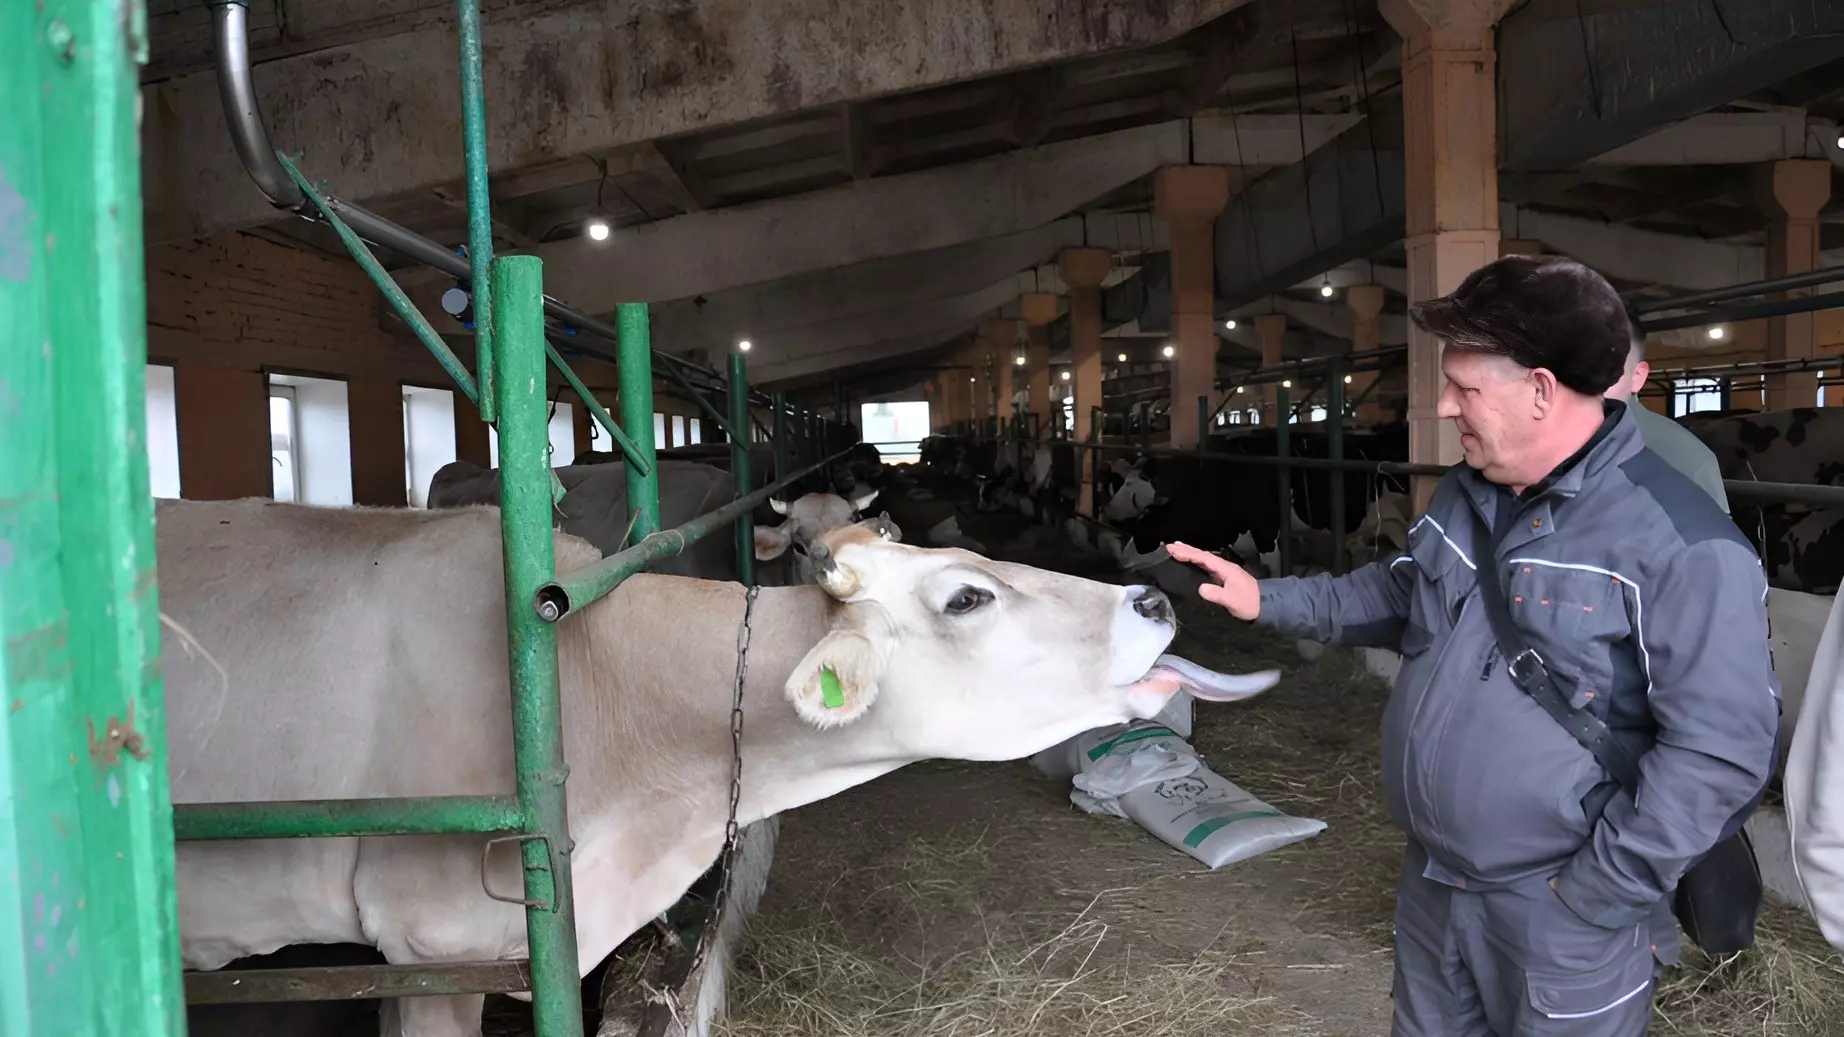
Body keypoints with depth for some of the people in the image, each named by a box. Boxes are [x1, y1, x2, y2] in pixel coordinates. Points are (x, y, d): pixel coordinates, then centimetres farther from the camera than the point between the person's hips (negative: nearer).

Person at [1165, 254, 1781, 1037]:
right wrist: (1271, 599, 9)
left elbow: (1720, 750, -22)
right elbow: (1402, 594, 19)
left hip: (1560, 916, -7)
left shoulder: (1679, 542, -23)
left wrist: (1596, 894, -20)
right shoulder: (1465, 494, 3)